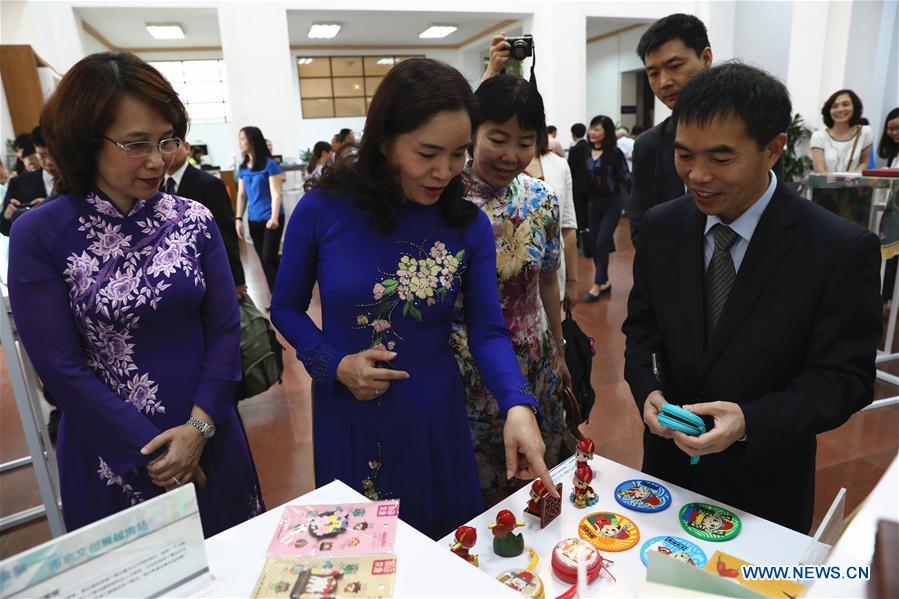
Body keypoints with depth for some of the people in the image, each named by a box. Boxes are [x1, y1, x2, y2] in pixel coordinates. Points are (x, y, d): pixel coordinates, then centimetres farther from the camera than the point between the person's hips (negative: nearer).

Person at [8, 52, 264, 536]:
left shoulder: (193, 220, -3)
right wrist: (150, 450, -12)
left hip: (207, 437, 2)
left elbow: (225, 330, -3)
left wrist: (199, 427, -13)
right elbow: (60, 367, -11)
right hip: (111, 451, -2)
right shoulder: (38, 236, -10)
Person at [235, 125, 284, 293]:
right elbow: (241, 195, 12)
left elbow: (275, 193, -12)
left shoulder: (270, 164, -8)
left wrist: (274, 217, -24)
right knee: (264, 261, 7)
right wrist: (238, 219, 4)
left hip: (271, 219, -6)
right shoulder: (242, 168, 8)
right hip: (253, 220, 6)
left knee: (269, 257, -14)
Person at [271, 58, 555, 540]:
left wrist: (517, 406, -25)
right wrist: (336, 366, -17)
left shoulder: (468, 225, -9)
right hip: (347, 415, -1)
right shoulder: (322, 209, -13)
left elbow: (487, 331, -9)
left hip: (434, 415, 1)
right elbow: (286, 308, -1)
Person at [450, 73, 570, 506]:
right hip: (463, 368, -4)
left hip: (535, 365, 4)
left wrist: (559, 353, 15)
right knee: (471, 490, 15)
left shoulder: (542, 200, -3)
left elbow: (547, 281, 9)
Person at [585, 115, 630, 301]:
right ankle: (605, 282, 23)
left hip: (612, 203, -5)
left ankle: (597, 284, 4)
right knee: (595, 244, 8)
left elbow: (625, 176, -11)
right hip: (593, 202, 5)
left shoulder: (614, 152, -12)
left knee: (602, 243, -7)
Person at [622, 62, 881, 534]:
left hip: (765, 484, -3)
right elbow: (641, 327, 1)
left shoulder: (843, 250, -18)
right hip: (669, 461, 3)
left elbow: (844, 378, -15)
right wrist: (648, 390, -17)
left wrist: (749, 421, -31)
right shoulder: (661, 227, -7)